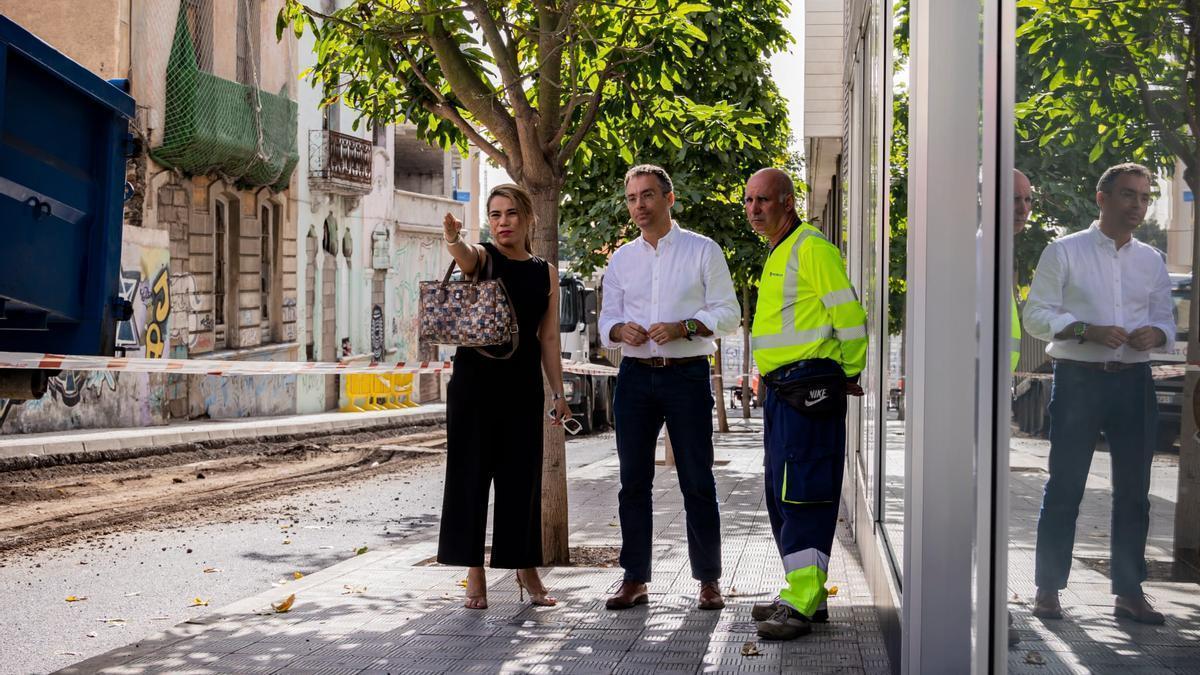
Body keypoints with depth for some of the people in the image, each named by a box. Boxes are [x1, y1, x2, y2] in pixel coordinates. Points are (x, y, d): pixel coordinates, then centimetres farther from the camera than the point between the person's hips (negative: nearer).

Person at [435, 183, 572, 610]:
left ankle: (525, 567, 18)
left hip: (522, 383, 3)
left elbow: (549, 336, 10)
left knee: (522, 474, 6)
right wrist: (452, 239, -50)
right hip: (475, 379, -2)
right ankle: (474, 571, 7)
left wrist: (558, 392, 4)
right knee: (471, 470, 0)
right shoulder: (482, 257, -1)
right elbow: (465, 257, -26)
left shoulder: (545, 273, 9)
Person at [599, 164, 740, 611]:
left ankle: (709, 580, 7)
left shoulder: (703, 251, 2)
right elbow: (607, 319, 15)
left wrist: (682, 327, -17)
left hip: (687, 374, -4)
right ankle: (635, 579, 11)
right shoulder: (621, 259, 14)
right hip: (635, 375, 4)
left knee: (697, 481, -1)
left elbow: (728, 313, -2)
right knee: (634, 479, 4)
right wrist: (620, 330, -9)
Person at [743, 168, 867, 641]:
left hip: (808, 387, -10)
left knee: (803, 495, -12)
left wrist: (849, 374, -3)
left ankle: (801, 606, -13)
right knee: (781, 496, 13)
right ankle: (804, 593, 21)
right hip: (782, 389, 10)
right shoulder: (777, 254, 20)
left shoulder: (811, 248, -11)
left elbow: (849, 316, -14)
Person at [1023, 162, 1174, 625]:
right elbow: (1036, 315, -4)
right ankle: (1048, 588, 8)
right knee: (1064, 487, 0)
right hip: (1079, 379, -4)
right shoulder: (1064, 253, 1)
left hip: (1134, 381, 4)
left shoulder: (1151, 261, 15)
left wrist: (1154, 334, -7)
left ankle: (1129, 591, 16)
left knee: (1134, 491, 7)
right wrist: (1087, 331, -18)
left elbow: (1166, 321, 17)